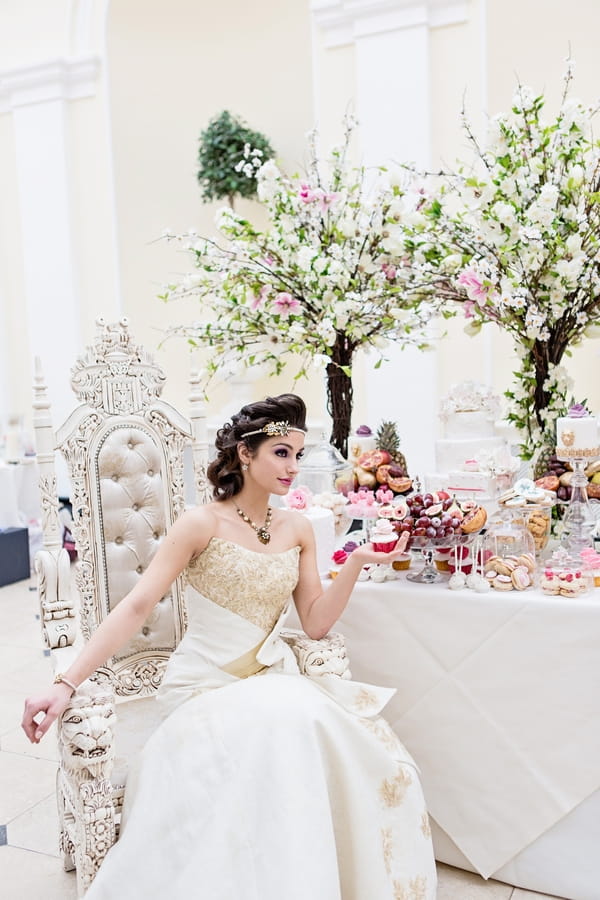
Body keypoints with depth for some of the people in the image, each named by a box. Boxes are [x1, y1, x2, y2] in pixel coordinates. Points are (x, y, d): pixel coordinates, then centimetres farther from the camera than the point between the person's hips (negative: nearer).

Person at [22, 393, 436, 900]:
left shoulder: (298, 529, 5)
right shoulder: (204, 524, -10)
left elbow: (316, 623, 4)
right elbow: (137, 607, -12)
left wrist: (356, 564, -10)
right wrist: (67, 684, -19)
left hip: (274, 680, 5)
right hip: (206, 685, -4)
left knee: (363, 751, -21)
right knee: (285, 723, -34)